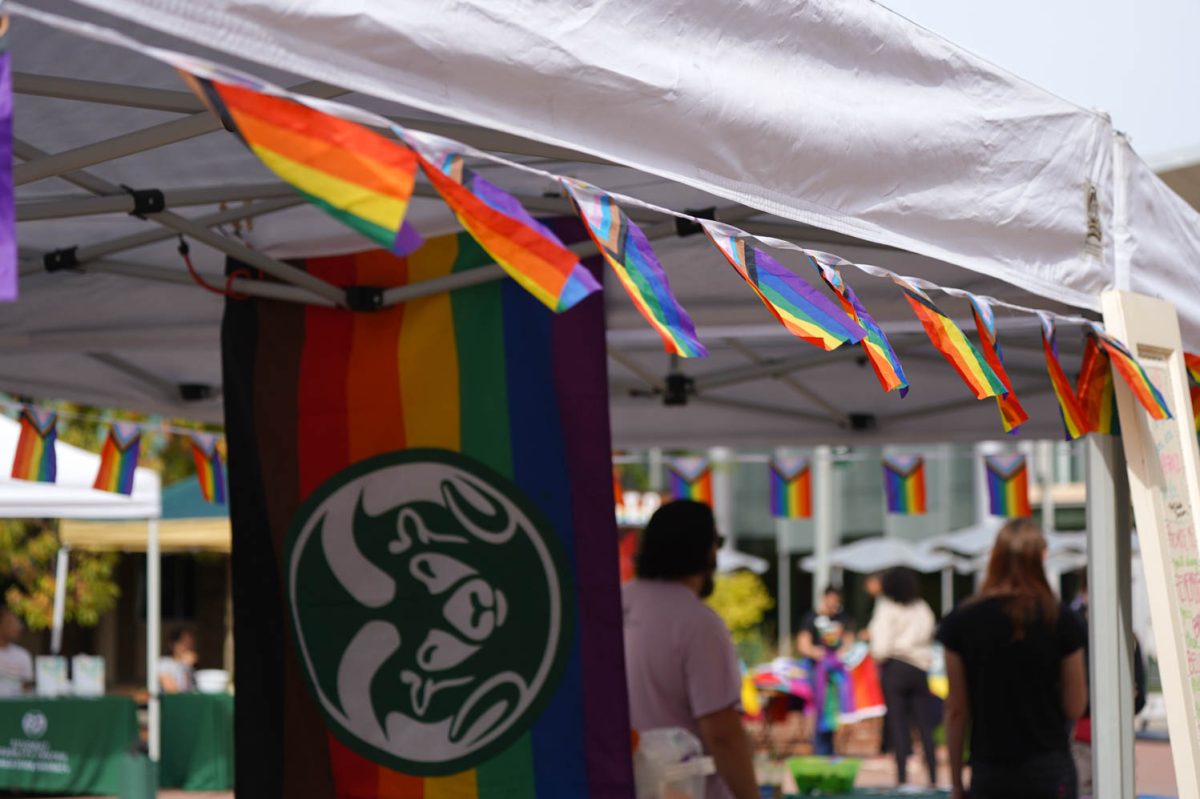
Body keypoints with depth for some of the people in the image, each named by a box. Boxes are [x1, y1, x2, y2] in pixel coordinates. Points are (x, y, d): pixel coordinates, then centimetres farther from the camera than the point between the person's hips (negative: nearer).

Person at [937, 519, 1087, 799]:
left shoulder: (961, 621, -3)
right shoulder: (1061, 621, -5)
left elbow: (956, 710, 1)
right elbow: (1075, 708, -3)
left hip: (989, 773, 1)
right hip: (1048, 770, -1)